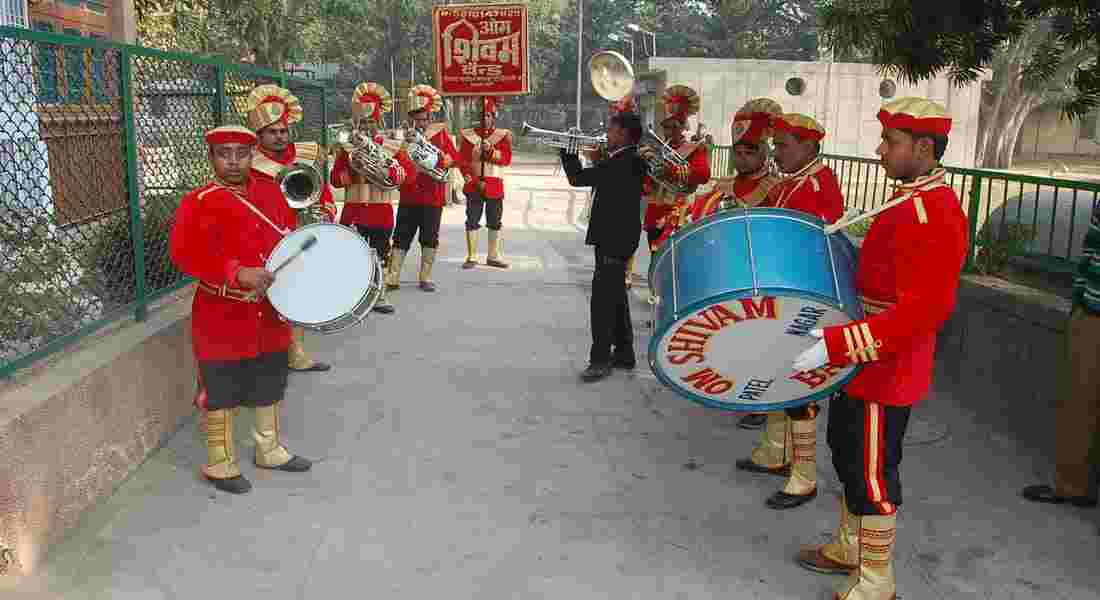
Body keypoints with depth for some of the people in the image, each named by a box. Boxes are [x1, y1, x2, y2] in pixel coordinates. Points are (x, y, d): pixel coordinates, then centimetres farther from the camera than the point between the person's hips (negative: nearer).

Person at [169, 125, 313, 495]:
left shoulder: (270, 192, 6)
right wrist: (238, 273, -32)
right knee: (222, 394, 6)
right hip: (223, 318, -6)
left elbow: (291, 236, 18)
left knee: (270, 388, 19)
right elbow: (183, 253, -24)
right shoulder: (198, 203, -12)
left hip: (271, 314, 6)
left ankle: (270, 450, 38)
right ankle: (220, 464, 23)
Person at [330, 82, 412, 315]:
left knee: (379, 256, 8)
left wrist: (386, 169, -19)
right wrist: (352, 171, -15)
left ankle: (378, 296, 20)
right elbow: (335, 178, 2)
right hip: (354, 210, 0)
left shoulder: (391, 147, 5)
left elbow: (408, 170, -6)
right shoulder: (348, 147, 6)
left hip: (381, 210, 0)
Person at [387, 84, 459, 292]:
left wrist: (438, 154, -14)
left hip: (433, 196, 0)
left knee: (430, 238, 4)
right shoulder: (407, 135, 7)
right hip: (409, 195, 0)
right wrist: (407, 144, -12)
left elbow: (453, 159, 3)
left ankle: (425, 278, 14)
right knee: (401, 236, -1)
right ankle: (392, 277, 1)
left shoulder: (440, 133, 6)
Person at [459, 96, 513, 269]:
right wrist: (475, 181, -11)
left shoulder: (503, 135, 6)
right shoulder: (469, 135, 4)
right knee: (472, 221, -2)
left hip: (495, 185, 1)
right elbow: (463, 161, -1)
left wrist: (491, 150, -20)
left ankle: (493, 256, 17)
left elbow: (506, 159, -5)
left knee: (495, 221, 6)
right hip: (474, 185, -1)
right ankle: (472, 257, 3)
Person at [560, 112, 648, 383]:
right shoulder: (628, 162, 12)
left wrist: (568, 151, -4)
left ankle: (600, 359, -3)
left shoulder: (623, 163, -19)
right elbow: (584, 178, 17)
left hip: (614, 241, -11)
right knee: (615, 297, 17)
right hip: (614, 239, 11)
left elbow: (577, 178, -19)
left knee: (602, 299, -7)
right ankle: (623, 353, 27)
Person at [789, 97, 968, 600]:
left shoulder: (935, 214, -22)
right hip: (860, 360, 10)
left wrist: (838, 343, -34)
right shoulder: (908, 201, 9)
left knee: (871, 470, 3)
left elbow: (925, 309, -30)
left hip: (886, 370, -10)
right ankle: (849, 547, 40)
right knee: (847, 451, 21)